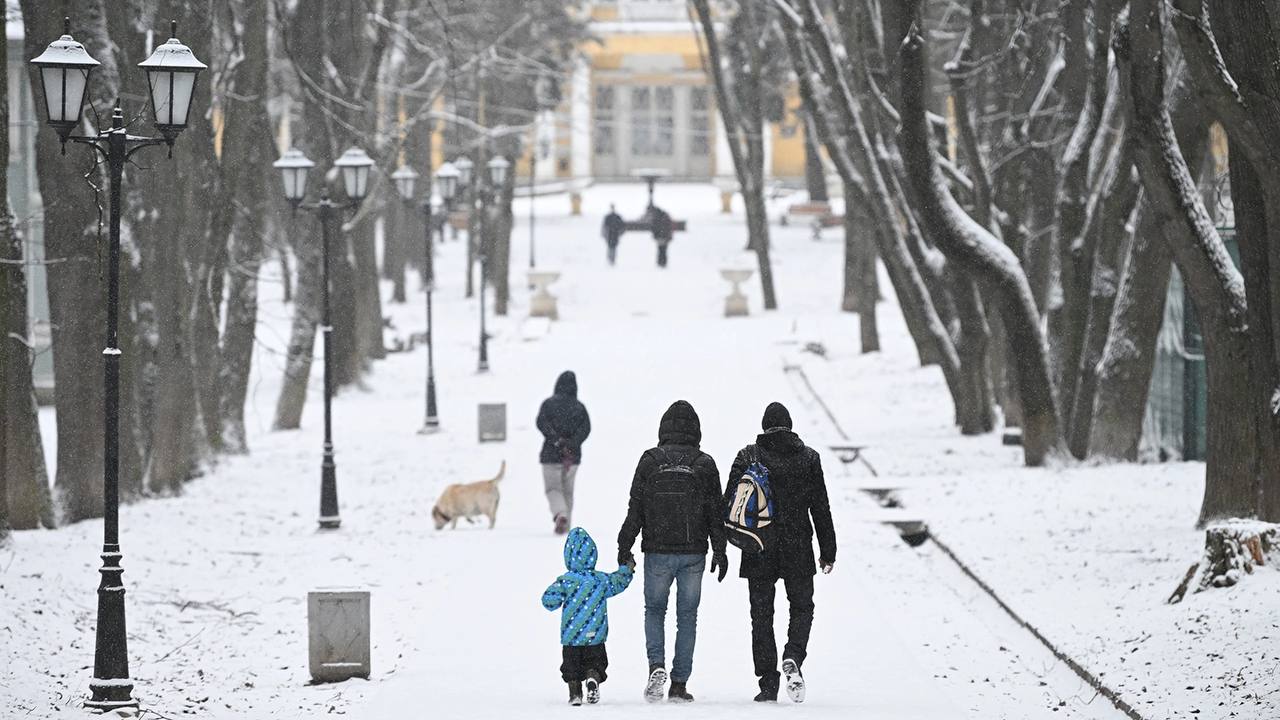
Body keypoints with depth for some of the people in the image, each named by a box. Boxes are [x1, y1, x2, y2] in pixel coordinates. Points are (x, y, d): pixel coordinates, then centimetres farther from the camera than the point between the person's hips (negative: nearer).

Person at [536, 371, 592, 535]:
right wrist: (572, 445, -13)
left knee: (553, 488, 2)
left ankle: (560, 514, -25)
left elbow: (541, 422, -15)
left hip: (551, 454, -3)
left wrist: (556, 440, -19)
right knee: (568, 490, 16)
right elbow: (586, 428, -6)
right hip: (573, 456, 3)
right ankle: (566, 525, 17)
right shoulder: (580, 407, 6)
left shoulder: (549, 403, 0)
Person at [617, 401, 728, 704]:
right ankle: (679, 684, 7)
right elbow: (715, 512, 2)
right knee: (687, 616, 9)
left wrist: (624, 547, 4)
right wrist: (720, 552, 8)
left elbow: (635, 508, -2)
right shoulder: (705, 465, 0)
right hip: (693, 553, 1)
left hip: (657, 551, -1)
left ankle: (656, 665, -9)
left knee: (654, 610, 14)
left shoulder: (650, 460, -4)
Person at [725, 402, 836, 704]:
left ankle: (768, 682, 3)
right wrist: (828, 551, 8)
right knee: (802, 607, 14)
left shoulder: (748, 457, -1)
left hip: (758, 551, 0)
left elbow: (729, 503, -2)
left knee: (761, 615, 7)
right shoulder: (808, 457, 1)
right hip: (798, 550, 0)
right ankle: (793, 658, -13)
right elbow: (821, 507, 2)